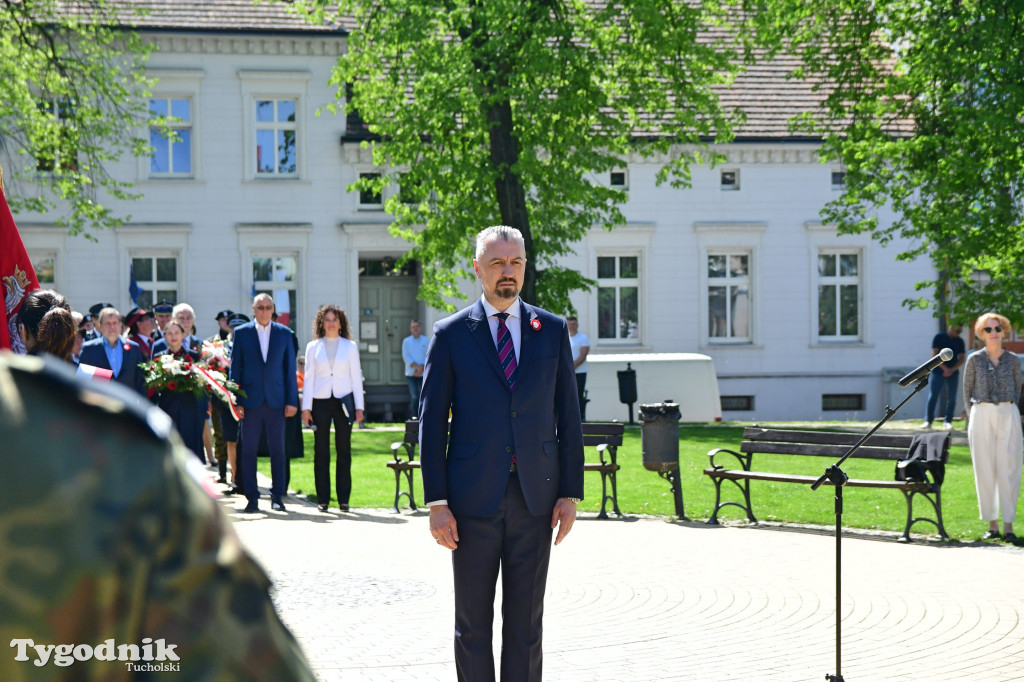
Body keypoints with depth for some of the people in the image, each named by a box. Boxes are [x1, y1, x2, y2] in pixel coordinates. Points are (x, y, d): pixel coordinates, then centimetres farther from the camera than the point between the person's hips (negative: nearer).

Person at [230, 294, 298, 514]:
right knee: (248, 450, 1)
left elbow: (290, 368, 8)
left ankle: (278, 496, 10)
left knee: (278, 450, 2)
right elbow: (235, 368, 4)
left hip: (276, 401, 1)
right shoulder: (241, 333, 5)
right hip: (251, 400, -1)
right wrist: (235, 401, -3)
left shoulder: (284, 333, 8)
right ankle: (252, 498, 7)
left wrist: (292, 401, 1)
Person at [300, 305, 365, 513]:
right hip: (320, 402, 0)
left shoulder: (350, 346, 7)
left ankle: (343, 499, 5)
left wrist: (359, 407, 1)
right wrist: (306, 407, 1)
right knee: (321, 451, 2)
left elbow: (356, 377, 7)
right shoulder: (313, 347, 7)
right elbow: (309, 377, 7)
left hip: (344, 401, 0)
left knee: (343, 450, 1)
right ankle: (323, 499, 6)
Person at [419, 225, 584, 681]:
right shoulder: (450, 334, 1)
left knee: (526, 621, 6)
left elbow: (568, 416, 8)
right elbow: (431, 422, 0)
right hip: (473, 499, -1)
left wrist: (571, 493, 1)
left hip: (535, 498, 1)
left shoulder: (552, 330, 7)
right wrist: (436, 502, -6)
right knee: (472, 622, 6)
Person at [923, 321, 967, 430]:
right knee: (932, 396, -6)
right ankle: (928, 421, -3)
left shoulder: (960, 341, 9)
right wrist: (944, 368, -14)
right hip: (938, 371, -3)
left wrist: (952, 369, -8)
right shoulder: (939, 337, 0)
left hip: (953, 373, 3)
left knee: (952, 398, 0)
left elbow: (962, 358, 8)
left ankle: (947, 422, 6)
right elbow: (935, 355, -5)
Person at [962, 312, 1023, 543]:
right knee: (985, 471, 0)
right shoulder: (974, 360, 4)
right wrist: (972, 418, 5)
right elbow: (967, 391, 10)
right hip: (981, 415, 0)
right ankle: (992, 524, 7)